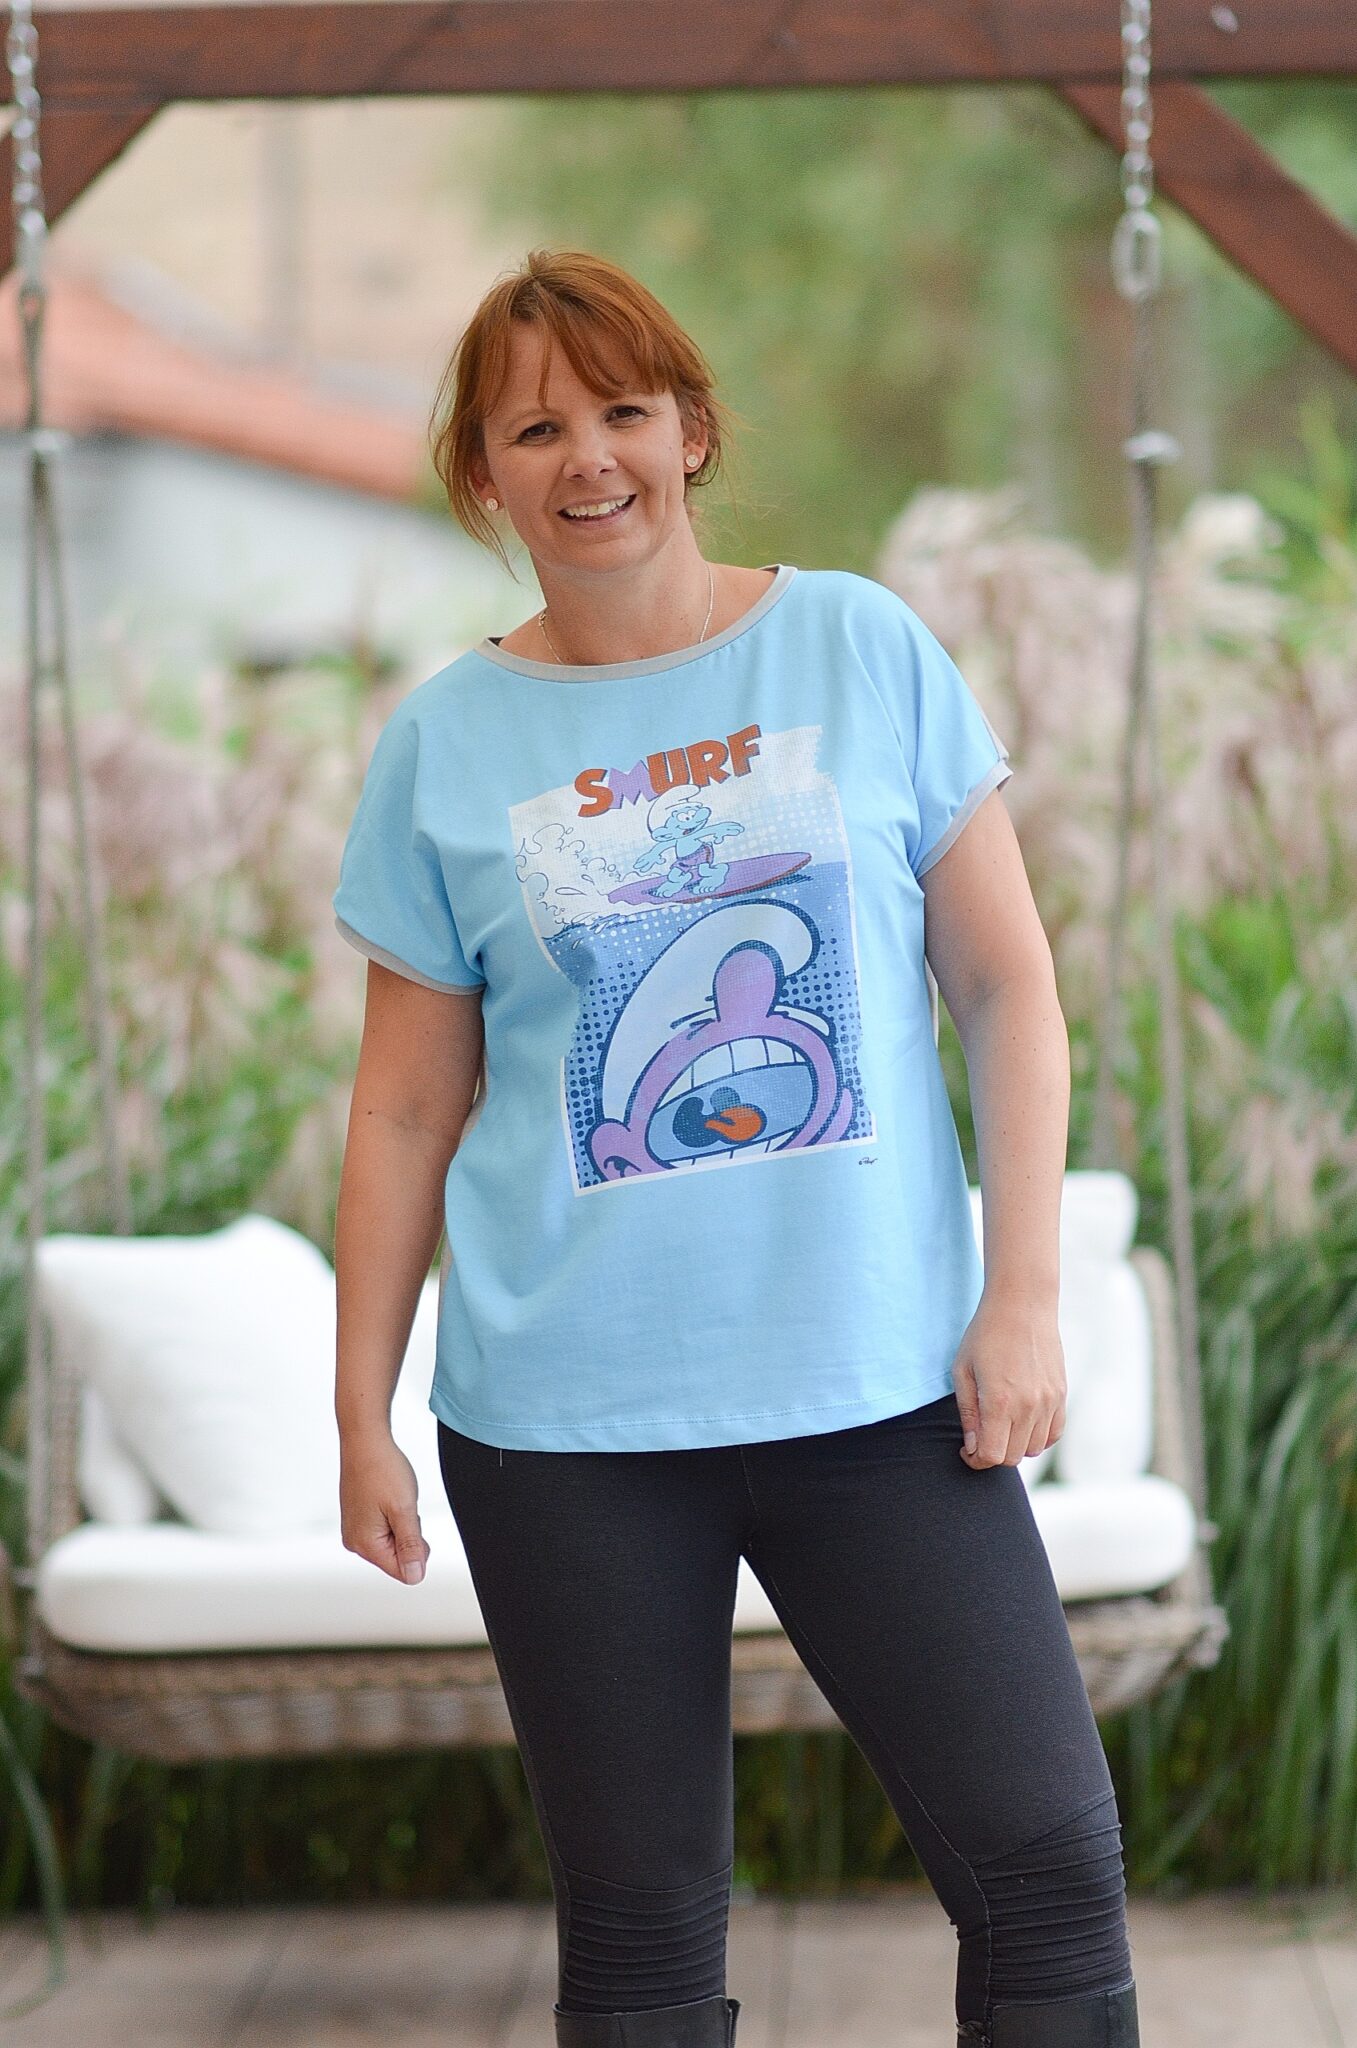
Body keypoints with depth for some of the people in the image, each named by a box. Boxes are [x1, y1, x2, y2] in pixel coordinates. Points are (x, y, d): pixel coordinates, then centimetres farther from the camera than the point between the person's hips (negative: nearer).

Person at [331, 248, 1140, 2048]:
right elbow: (405, 1113, 8)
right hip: (565, 1424, 0)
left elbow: (1005, 980, 3)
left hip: (881, 1390, 0)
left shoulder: (861, 648, 3)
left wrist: (1024, 1293, -5)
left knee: (1049, 1862, -6)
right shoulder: (447, 743, 5)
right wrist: (361, 1417, 4)